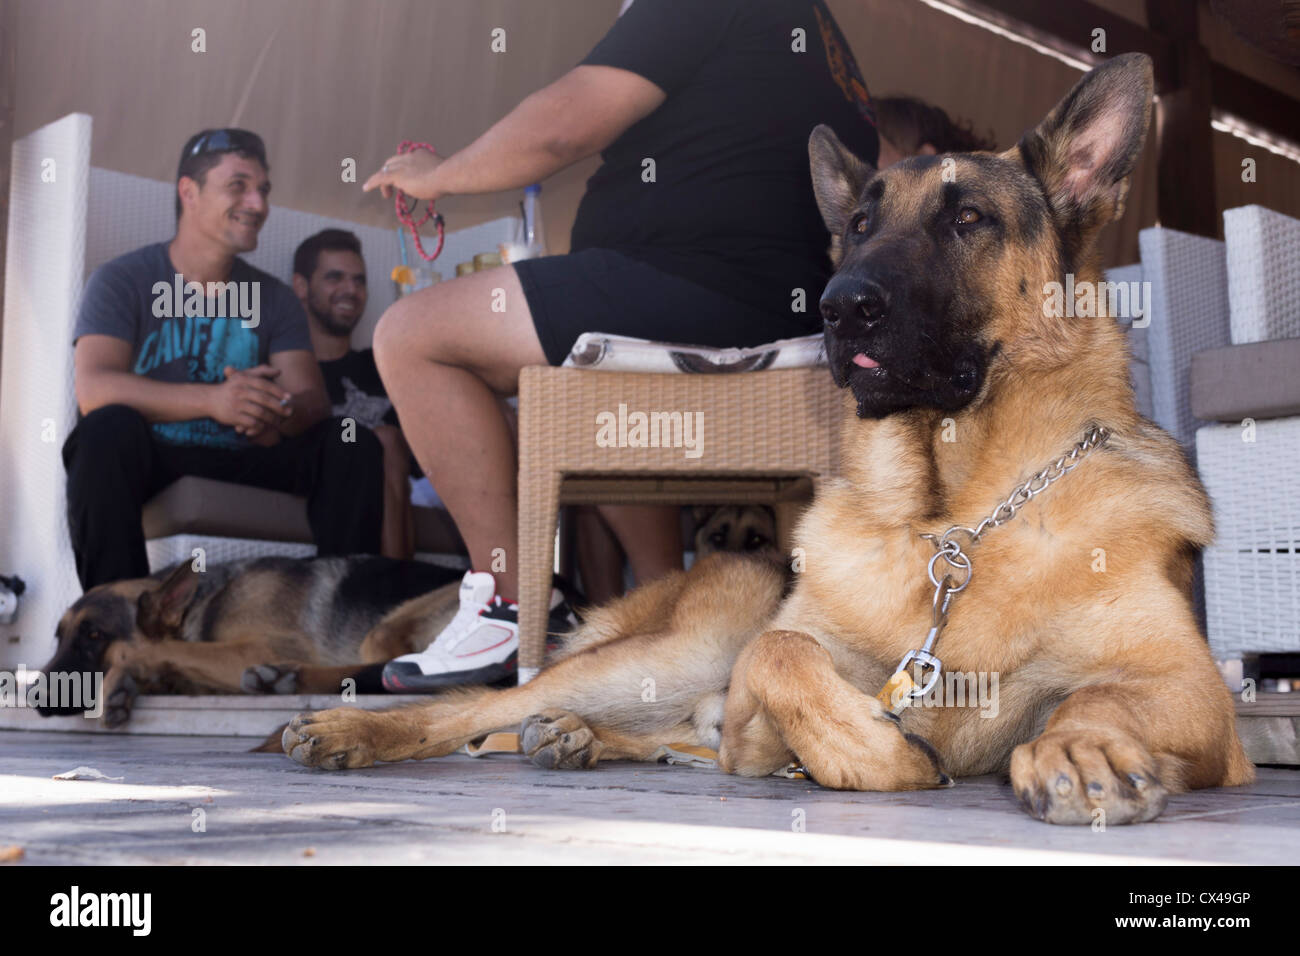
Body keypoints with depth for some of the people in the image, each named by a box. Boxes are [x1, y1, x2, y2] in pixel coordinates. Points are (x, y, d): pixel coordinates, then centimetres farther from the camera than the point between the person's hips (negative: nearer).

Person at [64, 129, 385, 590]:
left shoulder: (276, 298, 10)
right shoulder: (122, 280, -2)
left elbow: (313, 400, -2)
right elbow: (93, 387, -19)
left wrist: (278, 415, -29)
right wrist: (212, 401, -34)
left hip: (241, 462, 4)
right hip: (149, 460, -3)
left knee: (356, 446, -16)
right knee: (109, 428, -34)